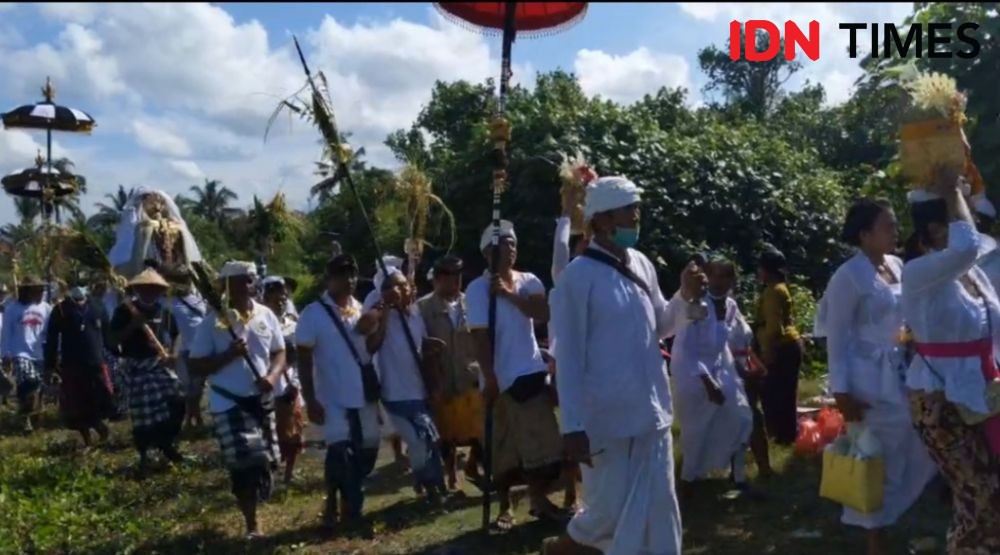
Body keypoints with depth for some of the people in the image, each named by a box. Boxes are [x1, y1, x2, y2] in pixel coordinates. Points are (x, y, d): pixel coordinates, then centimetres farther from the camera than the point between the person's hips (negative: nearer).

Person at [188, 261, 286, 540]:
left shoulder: (266, 315, 3)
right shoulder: (212, 323, -8)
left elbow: (279, 353, 8)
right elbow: (196, 367, -7)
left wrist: (272, 376, -12)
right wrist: (229, 354, -22)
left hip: (262, 400, 4)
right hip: (229, 403, -4)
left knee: (265, 463, 11)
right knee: (245, 465, -7)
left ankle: (251, 506, 37)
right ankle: (252, 525, 8)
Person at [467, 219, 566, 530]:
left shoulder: (529, 281, 7)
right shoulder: (478, 288, -6)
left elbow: (543, 315, -9)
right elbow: (480, 337, -11)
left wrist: (510, 294, -16)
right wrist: (489, 379, -16)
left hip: (532, 373, 4)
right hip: (500, 378, -4)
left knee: (543, 441, 5)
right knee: (503, 448, 5)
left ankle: (539, 499, 20)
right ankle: (505, 507, 17)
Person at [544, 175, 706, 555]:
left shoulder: (642, 265, 6)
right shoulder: (578, 276, -13)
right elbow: (568, 357, -13)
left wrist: (686, 297, -2)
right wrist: (573, 426, -15)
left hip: (651, 415, 6)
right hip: (606, 421, -6)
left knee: (659, 512, 12)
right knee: (610, 512, 4)